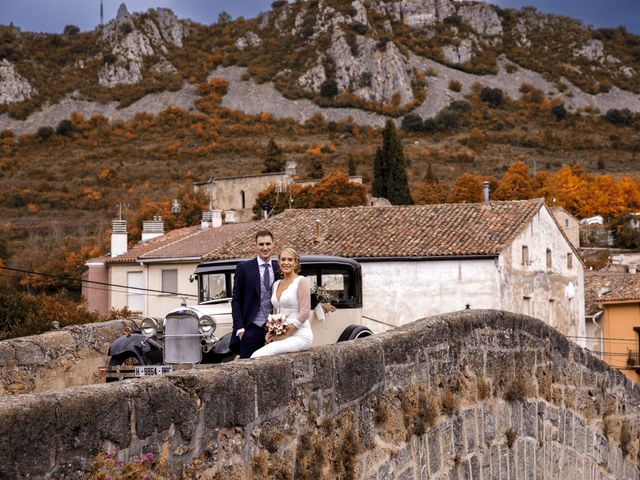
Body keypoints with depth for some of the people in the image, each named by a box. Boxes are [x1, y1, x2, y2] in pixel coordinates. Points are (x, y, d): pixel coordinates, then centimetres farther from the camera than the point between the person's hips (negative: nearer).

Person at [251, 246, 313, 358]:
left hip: (299, 335, -6)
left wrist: (286, 333, -13)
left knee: (258, 356, -27)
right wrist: (271, 332, 3)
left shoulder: (301, 281, -3)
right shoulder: (276, 284, 18)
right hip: (280, 335, 6)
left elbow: (305, 312, -10)